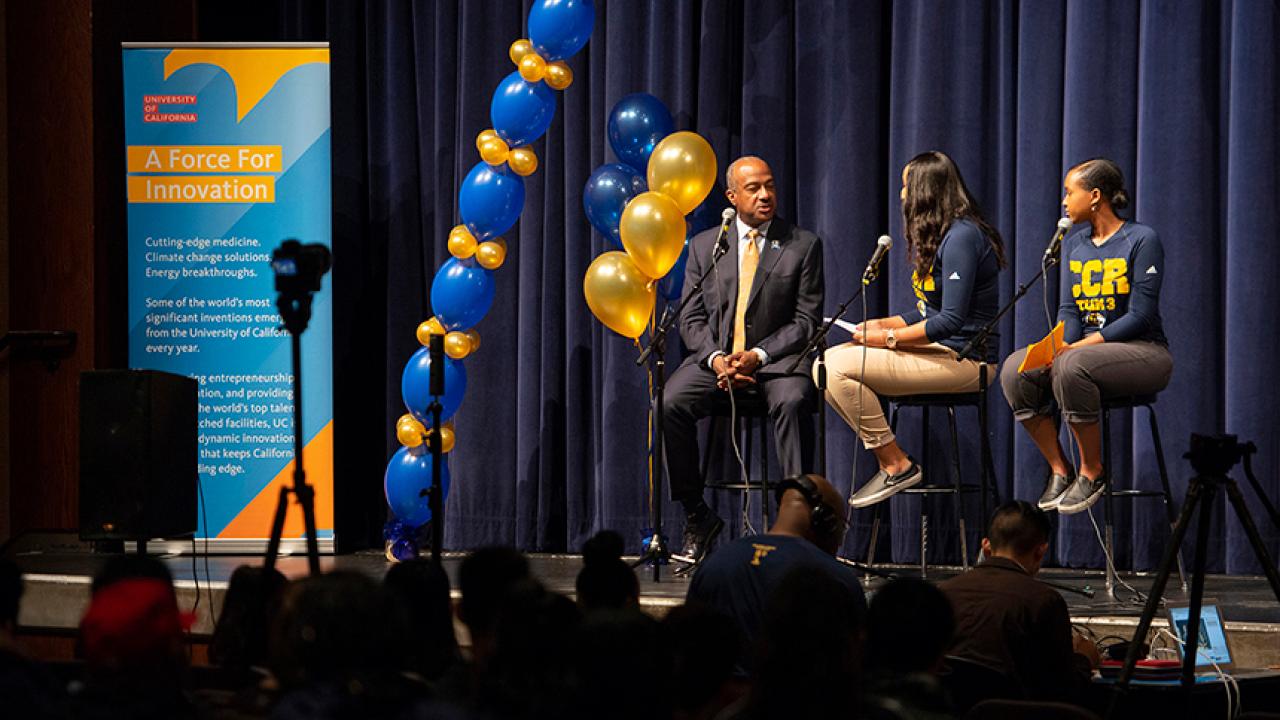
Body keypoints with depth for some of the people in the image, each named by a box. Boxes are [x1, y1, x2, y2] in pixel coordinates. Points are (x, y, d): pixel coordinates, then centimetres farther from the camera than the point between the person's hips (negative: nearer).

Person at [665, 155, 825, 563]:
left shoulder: (803, 246, 5)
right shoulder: (704, 246, 12)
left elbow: (807, 320, 0)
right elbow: (691, 318, 8)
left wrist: (759, 355, -15)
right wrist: (717, 359, -12)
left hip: (776, 358, -2)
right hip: (715, 356, 2)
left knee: (792, 402, -36)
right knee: (670, 404, -26)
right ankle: (697, 518, -14)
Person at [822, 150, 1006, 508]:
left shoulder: (962, 237, -15)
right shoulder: (934, 236, 18)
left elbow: (951, 320, -22)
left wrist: (888, 338, -15)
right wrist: (884, 324, 6)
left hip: (962, 358, -10)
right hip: (937, 348, 10)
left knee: (840, 367, -21)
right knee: (827, 364, -1)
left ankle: (896, 465, -11)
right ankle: (886, 458, -1)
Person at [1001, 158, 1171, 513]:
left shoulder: (1142, 240, -7)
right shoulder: (1073, 244, 15)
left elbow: (1140, 315, -14)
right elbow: (1068, 309, 9)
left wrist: (1078, 347, -21)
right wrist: (1062, 345, -14)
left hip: (1143, 350, -7)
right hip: (1085, 347, 7)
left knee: (1071, 366, -36)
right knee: (1015, 368, -20)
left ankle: (1092, 472, -20)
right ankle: (1060, 470, -12)